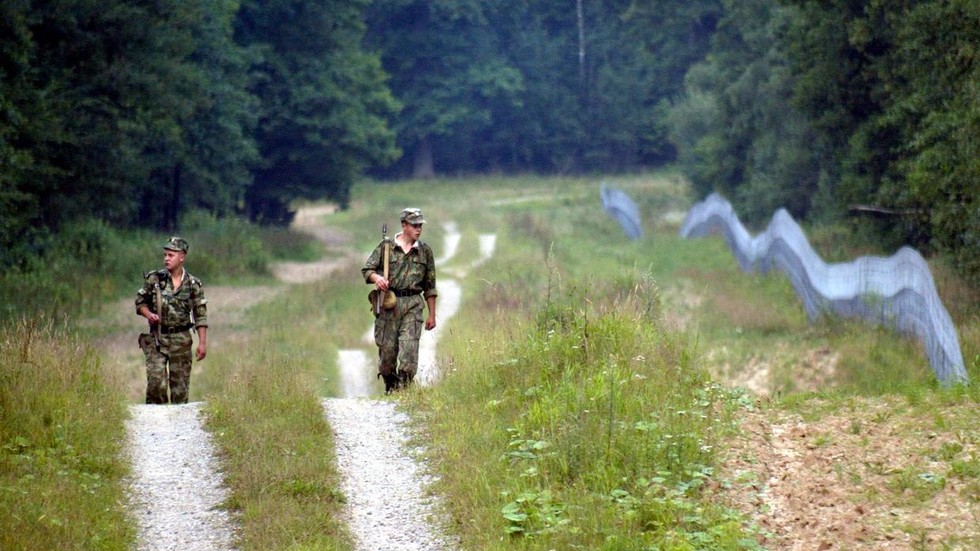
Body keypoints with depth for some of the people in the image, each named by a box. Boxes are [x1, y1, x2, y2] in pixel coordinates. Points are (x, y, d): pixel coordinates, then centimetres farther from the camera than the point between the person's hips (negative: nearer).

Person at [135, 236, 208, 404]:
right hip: (157, 338, -1)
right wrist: (148, 314, -12)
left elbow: (200, 316, 3)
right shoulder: (154, 279, 1)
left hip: (181, 340, 1)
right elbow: (140, 302, 10)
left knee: (180, 386, 3)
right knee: (156, 381, -14)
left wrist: (202, 342, -3)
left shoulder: (193, 284, 1)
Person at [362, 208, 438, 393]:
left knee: (409, 345, -14)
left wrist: (432, 315, 12)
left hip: (412, 304, 1)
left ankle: (404, 384, -14)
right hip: (388, 303, -1)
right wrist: (376, 278, -19)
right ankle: (389, 385, 19)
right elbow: (366, 269, 5)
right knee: (387, 348, 1)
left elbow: (430, 286, 14)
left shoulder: (425, 251, 10)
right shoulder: (386, 246, 4)